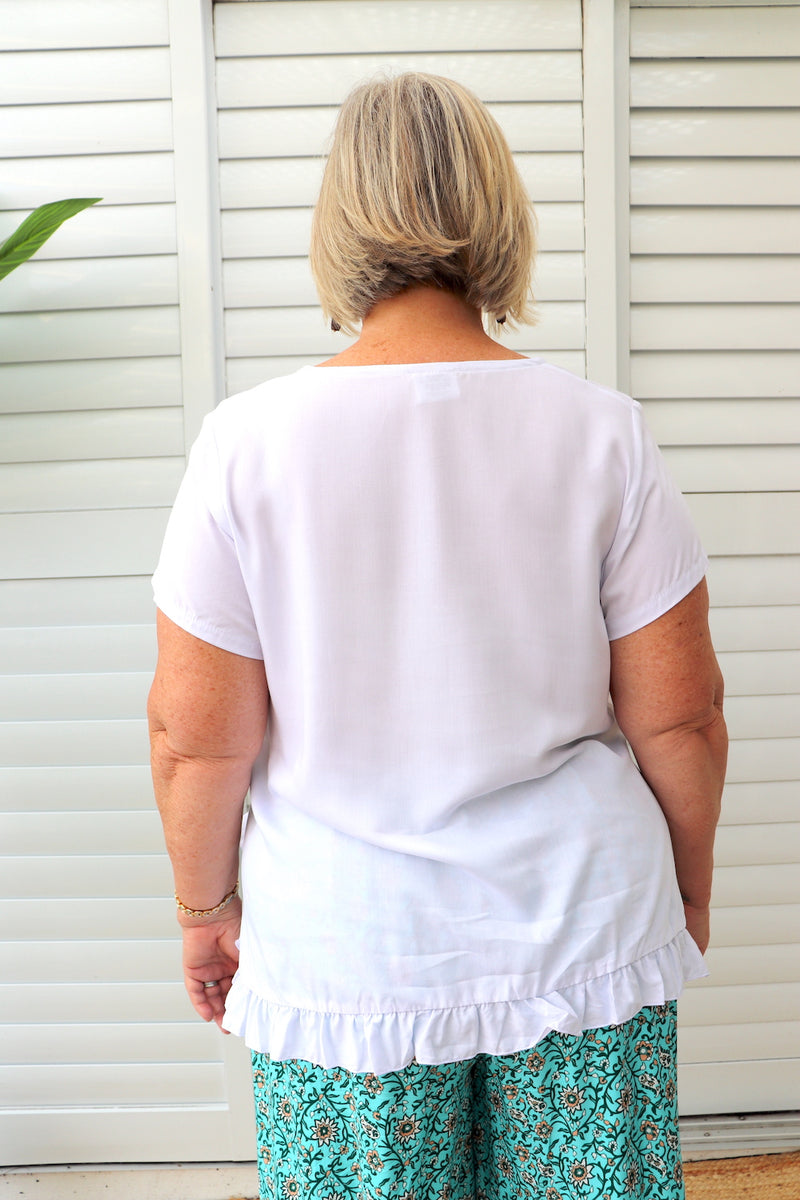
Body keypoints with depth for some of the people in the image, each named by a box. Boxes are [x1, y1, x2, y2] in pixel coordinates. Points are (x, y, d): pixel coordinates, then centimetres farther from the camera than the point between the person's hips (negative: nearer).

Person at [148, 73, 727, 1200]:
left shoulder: (248, 441, -12)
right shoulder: (601, 432, -9)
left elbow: (196, 735, -8)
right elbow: (678, 716, -5)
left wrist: (206, 907, 9)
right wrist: (688, 894, 12)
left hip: (343, 951, 0)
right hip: (582, 934, 1)